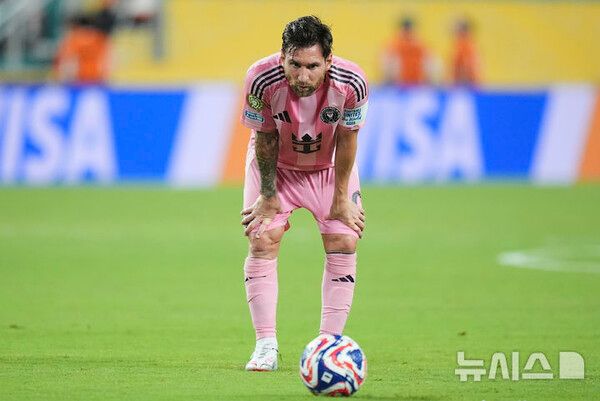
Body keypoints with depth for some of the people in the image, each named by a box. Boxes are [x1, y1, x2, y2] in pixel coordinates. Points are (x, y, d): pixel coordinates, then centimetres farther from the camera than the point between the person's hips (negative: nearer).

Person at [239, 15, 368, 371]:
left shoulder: (351, 83, -33)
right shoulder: (262, 79, -34)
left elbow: (346, 139, -17)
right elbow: (265, 139, -18)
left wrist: (341, 198, -9)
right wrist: (268, 195, -10)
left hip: (330, 165, 1)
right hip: (277, 165, -1)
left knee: (344, 242, -9)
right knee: (262, 241, -10)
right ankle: (266, 345, -5)